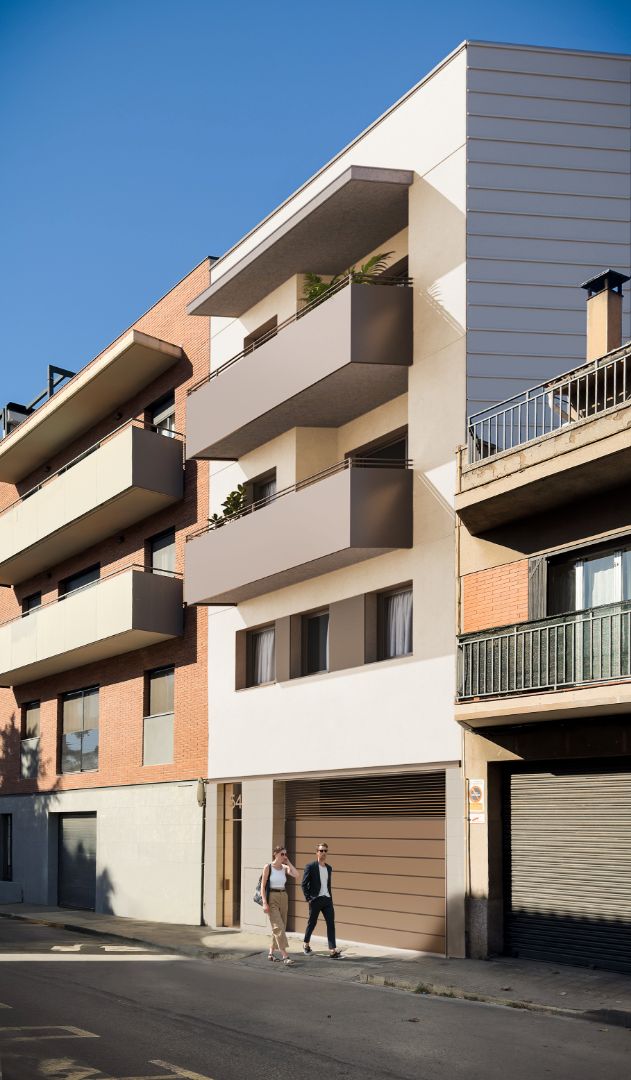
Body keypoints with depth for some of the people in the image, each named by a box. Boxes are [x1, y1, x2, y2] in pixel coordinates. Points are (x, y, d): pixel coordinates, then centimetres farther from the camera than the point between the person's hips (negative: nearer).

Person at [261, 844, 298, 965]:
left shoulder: (285, 868, 6)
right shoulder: (268, 867, -6)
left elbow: (296, 875, -14)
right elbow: (263, 886, -6)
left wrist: (288, 862, -5)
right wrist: (264, 902, -14)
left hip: (283, 897, 6)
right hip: (272, 898, -6)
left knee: (280, 926, 10)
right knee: (279, 926, -13)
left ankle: (271, 952, 24)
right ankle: (285, 955, -18)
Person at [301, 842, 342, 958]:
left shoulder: (329, 868, 14)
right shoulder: (310, 866, -5)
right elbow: (304, 884, -6)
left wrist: (331, 898, 14)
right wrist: (308, 899, -11)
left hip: (327, 900, 5)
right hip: (315, 899, -5)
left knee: (331, 923, -5)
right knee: (312, 923, 7)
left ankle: (333, 950, -9)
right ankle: (306, 944, 30)